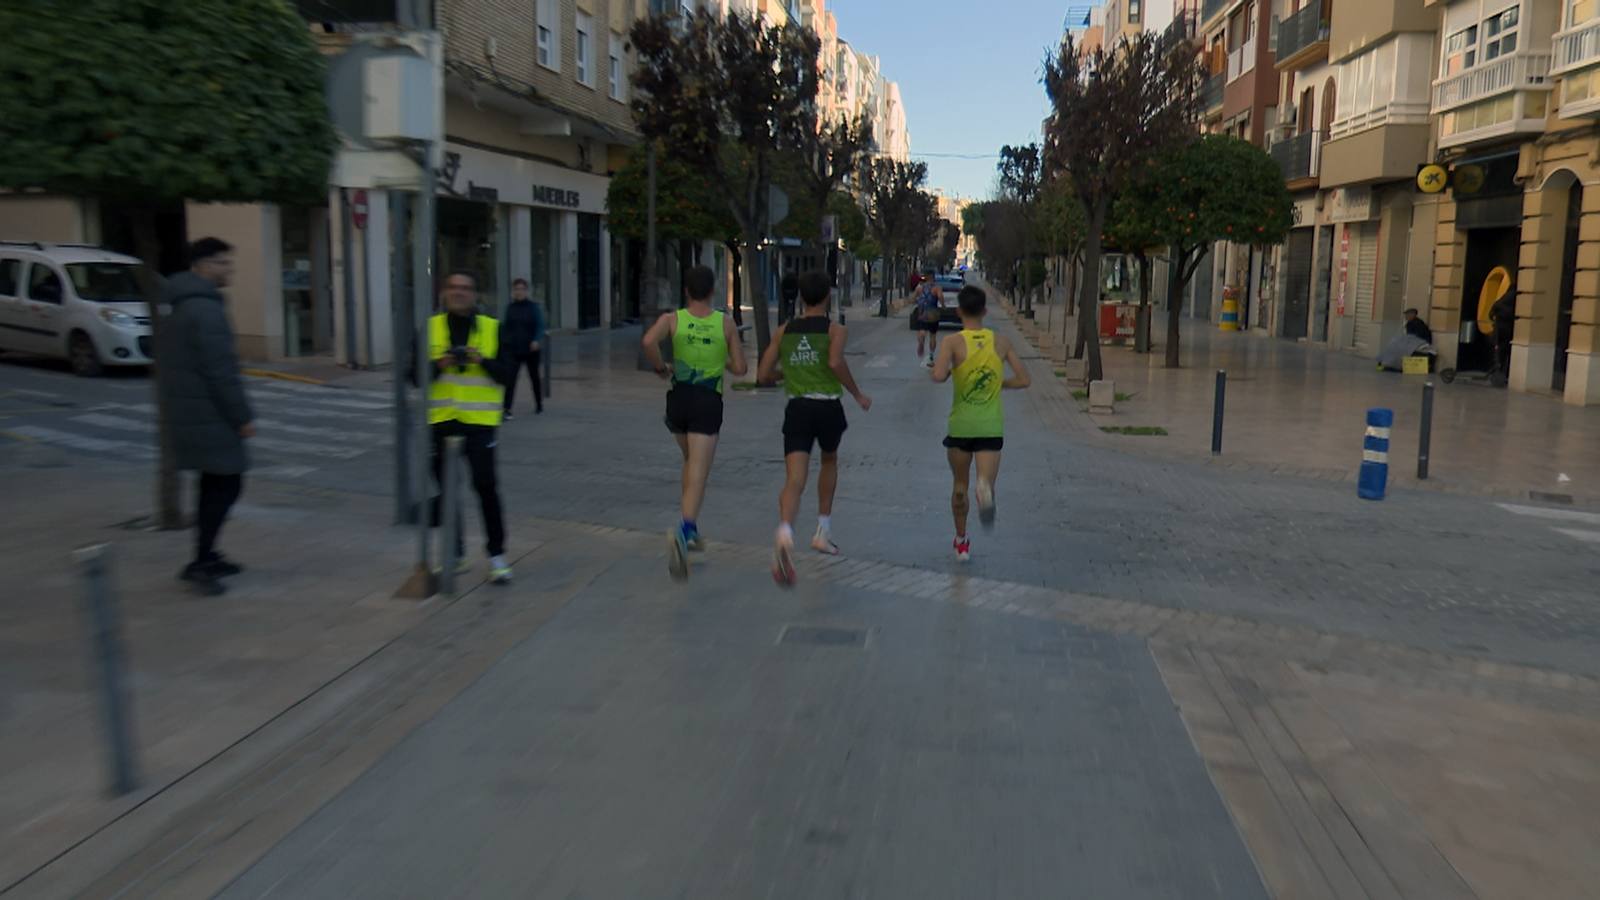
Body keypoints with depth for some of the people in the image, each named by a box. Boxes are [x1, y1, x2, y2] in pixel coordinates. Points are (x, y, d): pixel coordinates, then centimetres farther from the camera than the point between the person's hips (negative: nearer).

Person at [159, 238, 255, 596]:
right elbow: (221, 371, -21)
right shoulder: (205, 308, -17)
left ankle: (206, 557, 22)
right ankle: (201, 563, -6)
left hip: (186, 410, 10)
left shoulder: (178, 304, 15)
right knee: (226, 484, -5)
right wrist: (243, 416, -16)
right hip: (208, 414, -10)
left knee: (215, 484, 16)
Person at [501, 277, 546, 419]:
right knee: (510, 378, -12)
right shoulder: (510, 307, 5)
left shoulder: (534, 307, -5)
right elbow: (506, 327, 11)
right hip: (513, 349, 2)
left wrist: (537, 340, -28)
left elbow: (540, 326, -13)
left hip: (531, 349, -2)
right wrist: (505, 343, 10)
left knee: (534, 377, 14)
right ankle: (507, 409, -16)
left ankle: (539, 405, 33)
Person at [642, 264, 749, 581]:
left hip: (678, 398, 3)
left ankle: (691, 530, 27)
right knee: (698, 474, -8)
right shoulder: (725, 324, 0)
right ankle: (683, 530, -33)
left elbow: (649, 341, -20)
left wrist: (660, 368, -3)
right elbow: (740, 368, 1)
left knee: (691, 462, 26)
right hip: (708, 401, -3)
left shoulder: (672, 319, 0)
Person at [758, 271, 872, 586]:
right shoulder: (835, 329, -1)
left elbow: (763, 375, 7)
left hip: (797, 407, 1)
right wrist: (857, 394, -9)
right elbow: (835, 362, -21)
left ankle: (784, 532, -36)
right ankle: (823, 531, 30)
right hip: (828, 406, -1)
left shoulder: (784, 331, 9)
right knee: (829, 461, 27)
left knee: (794, 480, -7)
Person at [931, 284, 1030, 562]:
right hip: (991, 428, 1)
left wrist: (949, 372, -1)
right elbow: (1023, 380, 2)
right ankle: (984, 489, -41)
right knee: (986, 483, -4)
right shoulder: (1001, 343, 1)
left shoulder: (953, 342, -8)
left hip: (960, 427, -1)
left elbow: (938, 376, -24)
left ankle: (961, 542, 28)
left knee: (960, 486, 18)